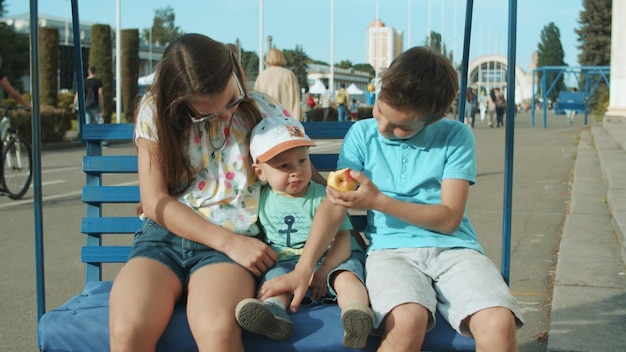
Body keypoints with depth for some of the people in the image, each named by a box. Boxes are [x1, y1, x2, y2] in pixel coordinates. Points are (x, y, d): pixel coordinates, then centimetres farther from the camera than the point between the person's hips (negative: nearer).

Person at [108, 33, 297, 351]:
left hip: (233, 244, -1)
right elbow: (155, 201, -2)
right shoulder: (155, 113, 2)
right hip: (163, 235, 2)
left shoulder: (266, 112, 4)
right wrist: (229, 242, -12)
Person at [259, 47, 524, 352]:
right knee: (407, 321, -35)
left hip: (453, 248, 1)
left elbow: (449, 218, -2)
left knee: (499, 324, -31)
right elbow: (332, 205, 2)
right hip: (391, 249, 0)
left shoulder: (456, 136, 3)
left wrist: (378, 201, -11)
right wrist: (302, 269, -10)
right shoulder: (362, 134, 7)